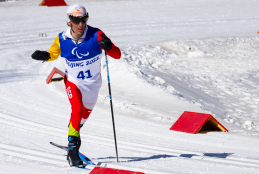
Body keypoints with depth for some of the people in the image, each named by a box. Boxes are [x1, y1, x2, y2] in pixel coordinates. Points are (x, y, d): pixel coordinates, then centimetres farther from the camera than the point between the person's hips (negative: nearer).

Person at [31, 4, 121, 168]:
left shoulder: (96, 35, -24)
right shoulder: (62, 39, -17)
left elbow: (117, 55, -24)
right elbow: (53, 54, 3)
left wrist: (108, 46, -46)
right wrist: (44, 56, -20)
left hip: (93, 82, 2)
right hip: (73, 81, -2)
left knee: (86, 112, 22)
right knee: (77, 108, -26)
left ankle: (74, 130, 54)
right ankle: (73, 147, -18)